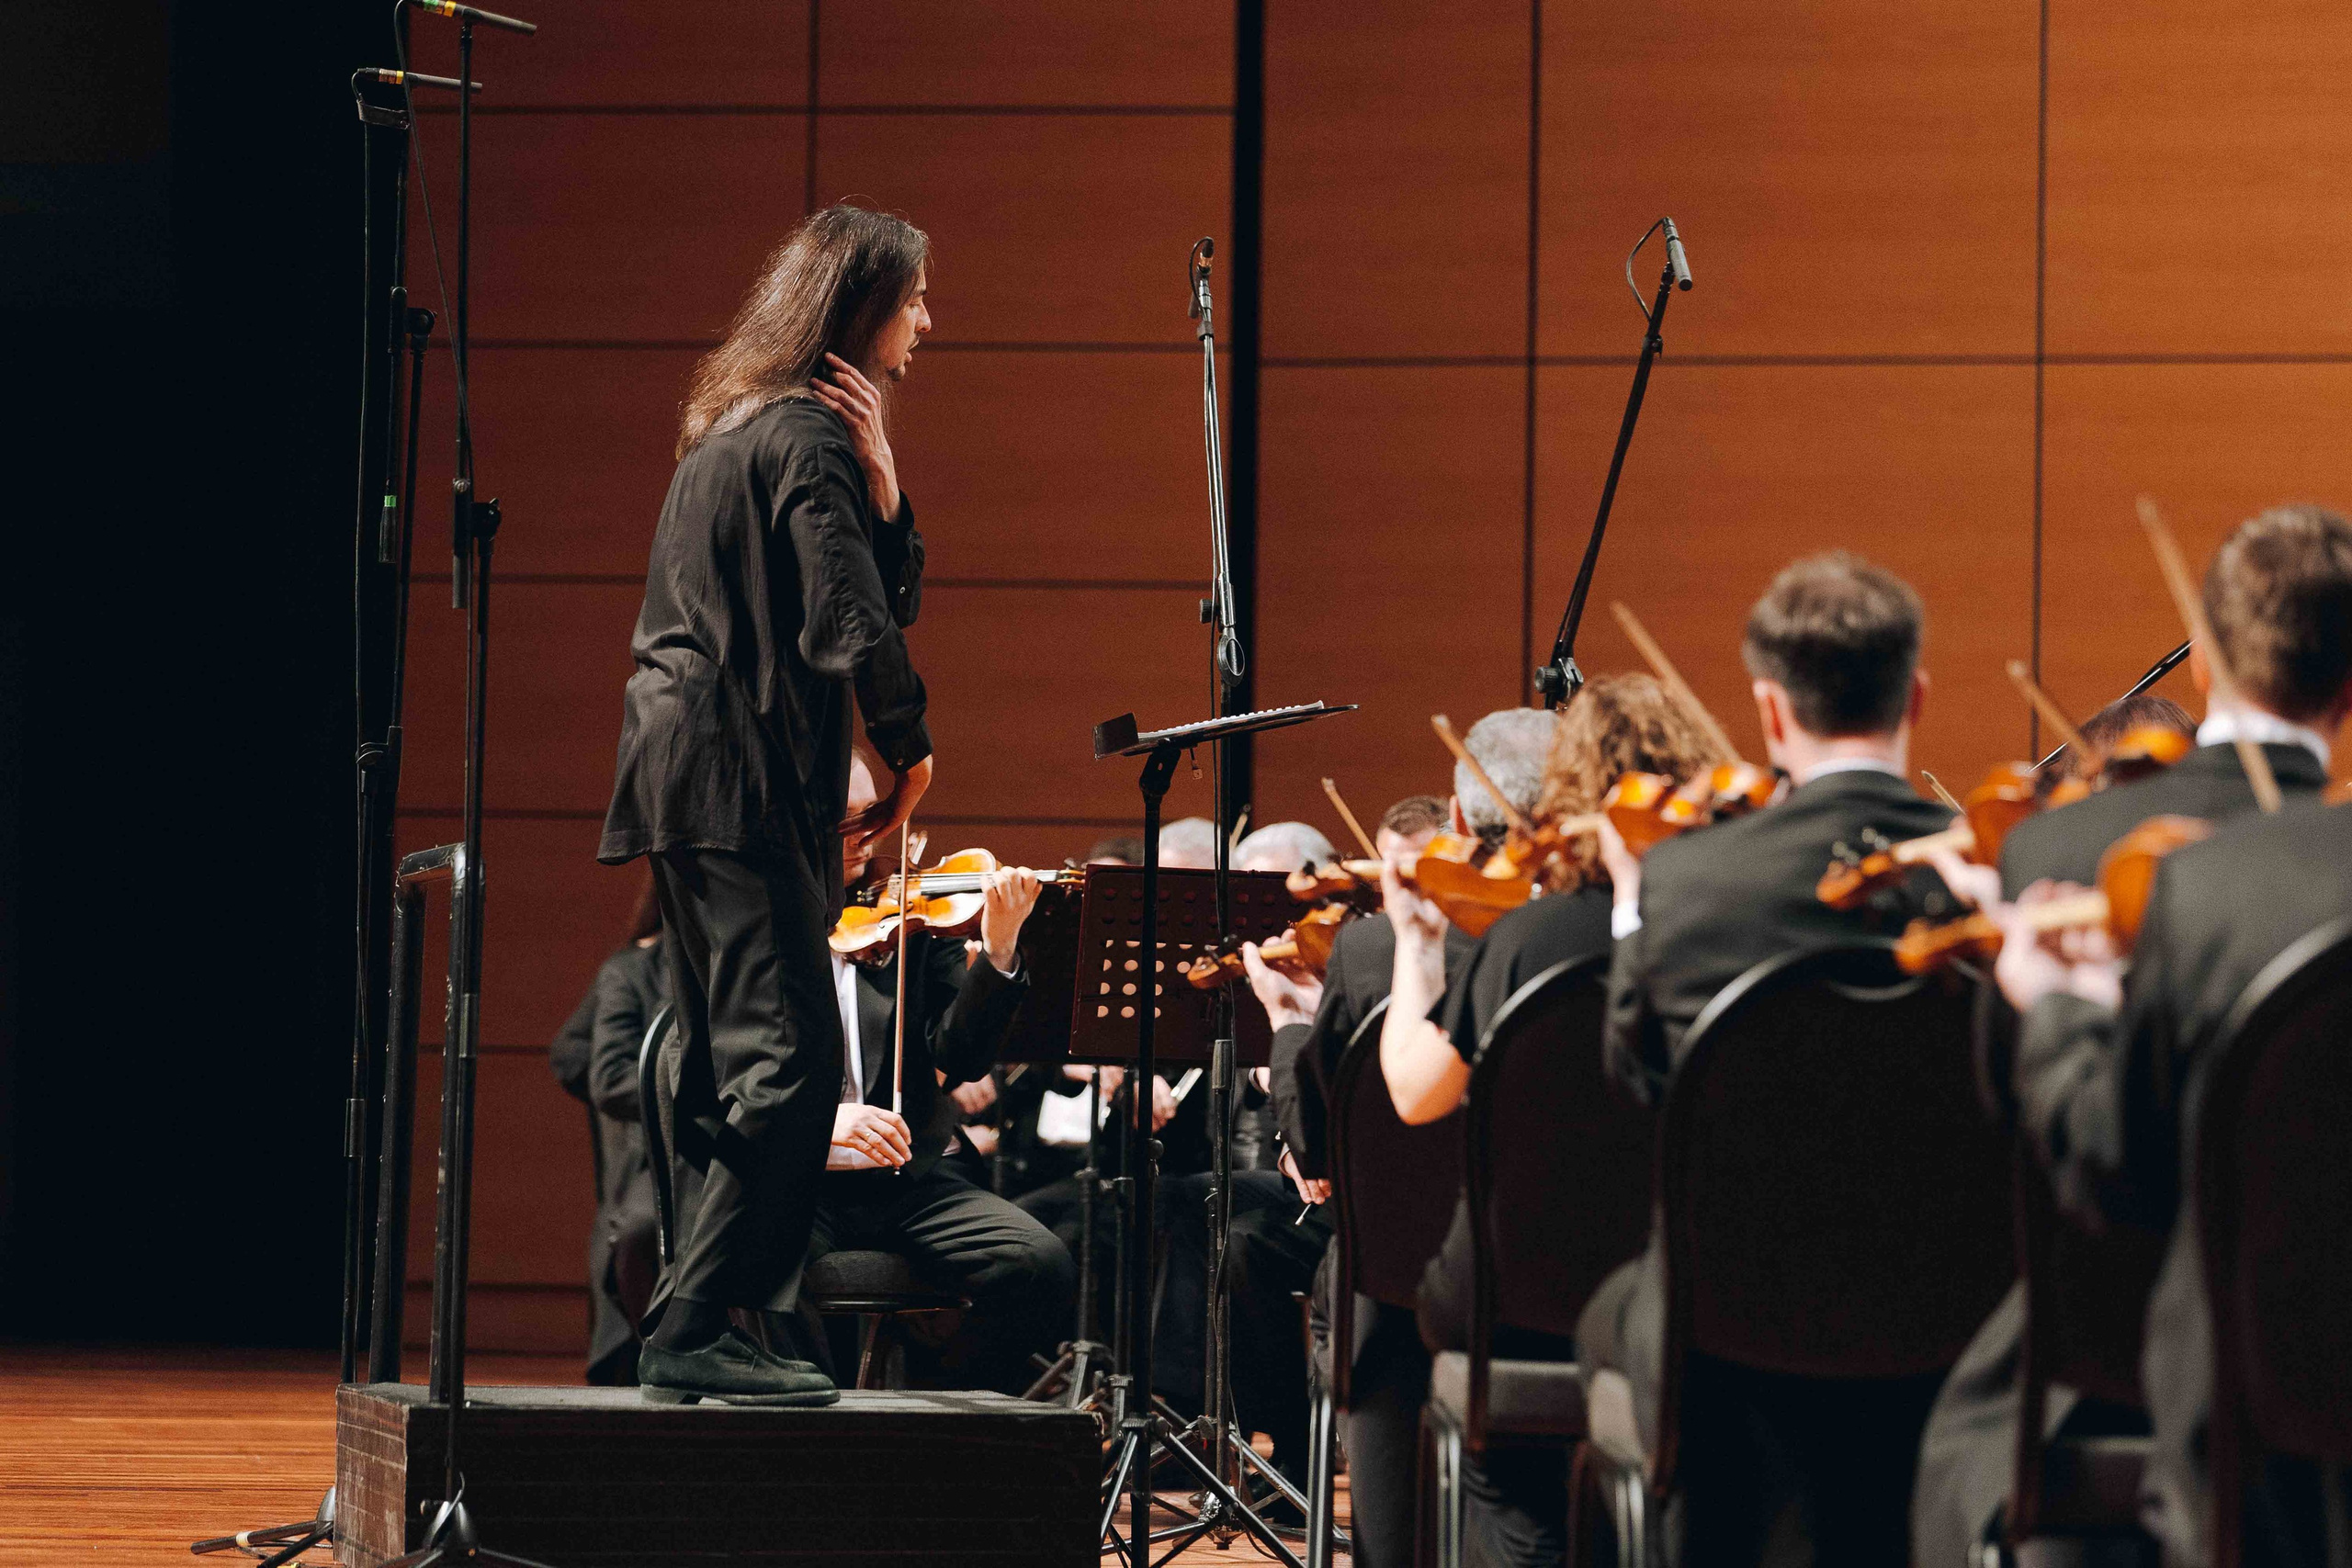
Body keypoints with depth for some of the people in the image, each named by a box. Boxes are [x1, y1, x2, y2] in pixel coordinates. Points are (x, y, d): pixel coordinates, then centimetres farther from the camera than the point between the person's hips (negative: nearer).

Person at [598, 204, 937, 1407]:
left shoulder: (742, 429, 19)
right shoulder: (809, 437, -12)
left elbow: (894, 597, 17)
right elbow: (852, 628, -20)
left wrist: (882, 489, 0)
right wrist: (908, 752, -5)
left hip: (686, 771, 11)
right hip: (740, 779, -11)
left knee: (720, 1066, 13)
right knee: (787, 1061, -13)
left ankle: (694, 1336, 15)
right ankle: (695, 1329, -16)